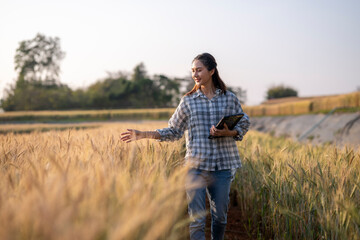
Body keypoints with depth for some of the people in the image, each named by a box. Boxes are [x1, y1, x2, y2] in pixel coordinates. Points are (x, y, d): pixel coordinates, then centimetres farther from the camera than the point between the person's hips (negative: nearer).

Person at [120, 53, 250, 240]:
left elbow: (243, 125, 12)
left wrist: (227, 132, -10)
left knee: (220, 215, 10)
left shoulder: (229, 98, 5)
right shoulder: (188, 101, 4)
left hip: (223, 166, 1)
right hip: (196, 166, 0)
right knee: (196, 218, -2)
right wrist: (143, 135, 0)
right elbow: (174, 131, 9)